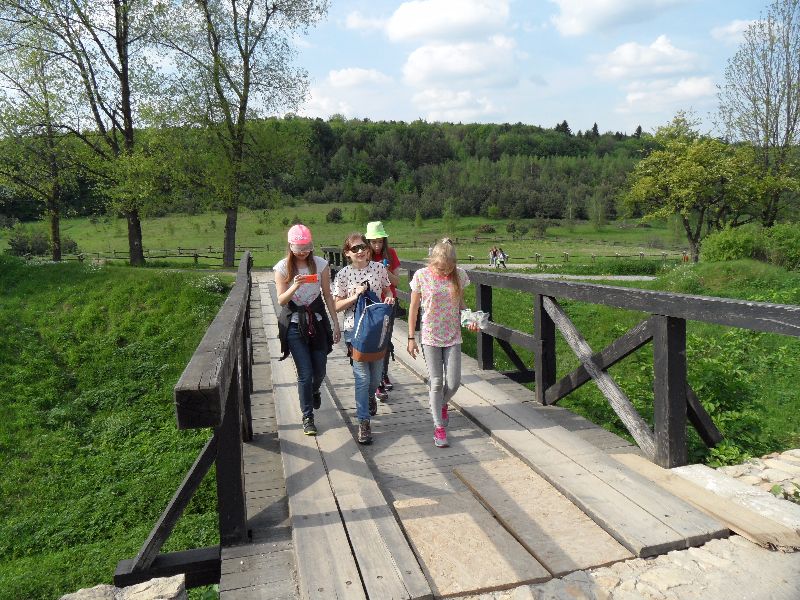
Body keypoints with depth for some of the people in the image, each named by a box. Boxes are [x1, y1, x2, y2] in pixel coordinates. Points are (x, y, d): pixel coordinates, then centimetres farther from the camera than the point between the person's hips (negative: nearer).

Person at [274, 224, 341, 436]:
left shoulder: (320, 264, -2)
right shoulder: (283, 267, -6)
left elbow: (328, 295, 4)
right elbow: (281, 300, -8)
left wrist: (336, 323, 3)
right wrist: (295, 286, -27)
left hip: (317, 321, 2)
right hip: (294, 325, -2)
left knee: (320, 371, 10)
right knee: (305, 374, -4)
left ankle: (314, 391, 47)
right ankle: (307, 417, 13)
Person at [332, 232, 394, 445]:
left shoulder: (379, 268, 1)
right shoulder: (343, 275, -5)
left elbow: (387, 292, 15)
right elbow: (337, 306, -2)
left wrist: (389, 299, -7)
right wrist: (355, 296, -17)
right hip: (354, 329, -3)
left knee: (376, 375, 12)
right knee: (362, 377, -6)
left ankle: (369, 396, 47)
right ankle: (364, 423, 5)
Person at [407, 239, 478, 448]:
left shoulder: (459, 275, -4)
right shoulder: (421, 276, -10)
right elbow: (413, 308, -3)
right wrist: (411, 338, -3)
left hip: (453, 336, 2)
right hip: (430, 337, -2)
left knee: (453, 382, 2)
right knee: (437, 382, 0)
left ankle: (441, 403, 36)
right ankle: (439, 427, 13)